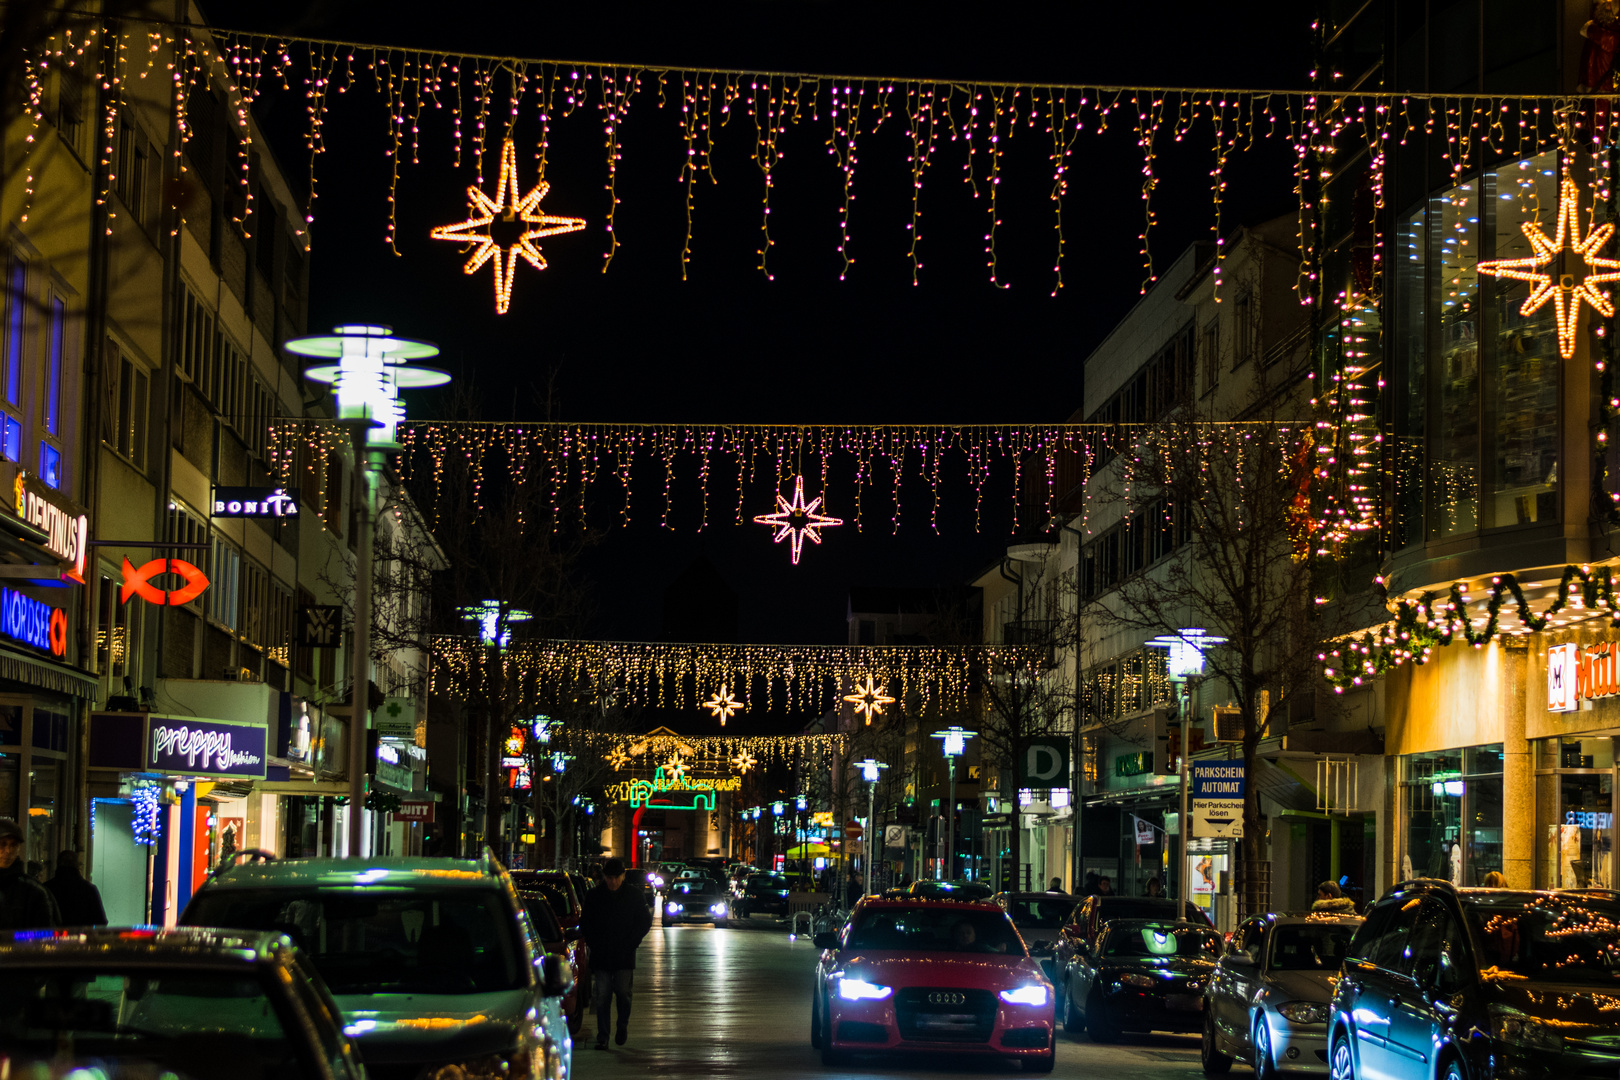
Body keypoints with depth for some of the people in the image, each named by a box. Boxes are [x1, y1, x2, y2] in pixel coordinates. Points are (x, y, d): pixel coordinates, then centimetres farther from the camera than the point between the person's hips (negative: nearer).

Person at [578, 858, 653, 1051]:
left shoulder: (633, 895, 2)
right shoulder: (594, 896, 4)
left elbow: (645, 921, 8)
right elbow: (585, 923, 11)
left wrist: (631, 943, -2)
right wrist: (594, 943, -1)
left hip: (625, 956, -1)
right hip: (601, 957, 1)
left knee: (623, 993, -4)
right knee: (602, 997, -1)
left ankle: (623, 1025, 22)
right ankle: (602, 1037, 5)